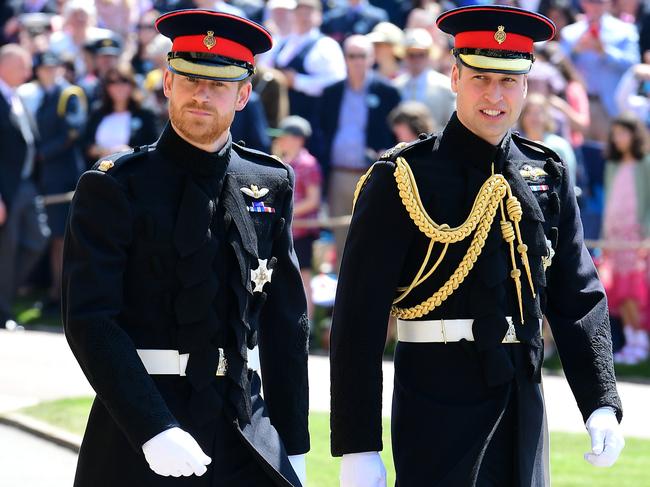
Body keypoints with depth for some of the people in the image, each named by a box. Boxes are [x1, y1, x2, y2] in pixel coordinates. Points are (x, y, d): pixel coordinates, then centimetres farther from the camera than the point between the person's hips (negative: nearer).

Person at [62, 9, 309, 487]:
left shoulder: (270, 184, 8)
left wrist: (293, 447, 9)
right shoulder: (113, 187, -4)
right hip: (136, 441, -3)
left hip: (246, 433, 3)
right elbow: (89, 320, -12)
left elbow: (287, 323, 12)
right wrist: (153, 431, -22)